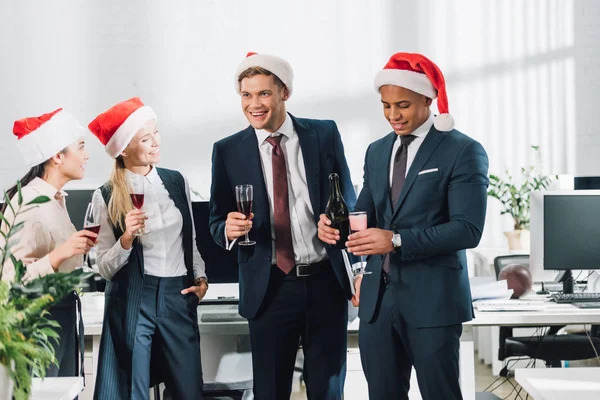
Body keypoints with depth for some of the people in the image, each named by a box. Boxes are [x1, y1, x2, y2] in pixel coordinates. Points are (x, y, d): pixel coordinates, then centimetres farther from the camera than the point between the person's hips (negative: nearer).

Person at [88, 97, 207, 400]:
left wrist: (201, 279, 5)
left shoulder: (176, 181, 6)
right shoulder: (106, 197, -6)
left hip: (179, 297, 3)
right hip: (132, 301, -3)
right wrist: (127, 238, -21)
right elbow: (105, 269, -5)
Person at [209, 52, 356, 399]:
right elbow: (217, 222, 5)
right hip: (270, 288, 0)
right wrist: (229, 229, -18)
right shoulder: (228, 151, 1)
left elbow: (348, 205, 7)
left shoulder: (325, 135, 2)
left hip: (326, 282, 0)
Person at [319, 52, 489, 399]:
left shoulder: (463, 151, -7)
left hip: (432, 297, -6)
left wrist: (397, 240, -23)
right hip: (378, 296, 6)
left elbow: (468, 229, -15)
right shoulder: (377, 152, 14)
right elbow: (367, 214, 16)